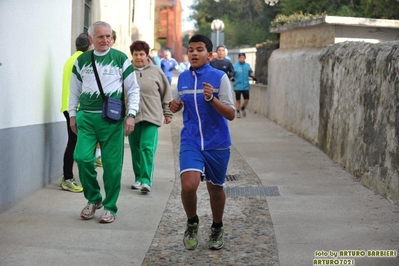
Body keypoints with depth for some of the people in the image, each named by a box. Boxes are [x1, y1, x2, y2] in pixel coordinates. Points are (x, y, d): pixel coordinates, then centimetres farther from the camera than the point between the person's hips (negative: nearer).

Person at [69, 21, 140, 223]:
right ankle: (93, 199, 14)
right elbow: (75, 90, 17)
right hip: (86, 117, 2)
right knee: (82, 157, -9)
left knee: (111, 164, -1)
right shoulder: (81, 61, 10)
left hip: (112, 118, -2)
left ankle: (110, 207, 14)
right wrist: (73, 115, 13)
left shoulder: (121, 59, 2)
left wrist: (131, 115, -5)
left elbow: (133, 89, 3)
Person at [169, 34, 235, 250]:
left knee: (215, 189, 12)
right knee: (188, 185, -20)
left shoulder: (219, 77, -7)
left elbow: (231, 114, -11)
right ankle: (192, 224, 8)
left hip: (217, 143, -1)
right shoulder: (182, 78, 5)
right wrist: (175, 106, -1)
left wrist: (212, 98, -26)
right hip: (190, 142, 2)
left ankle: (217, 229, 38)